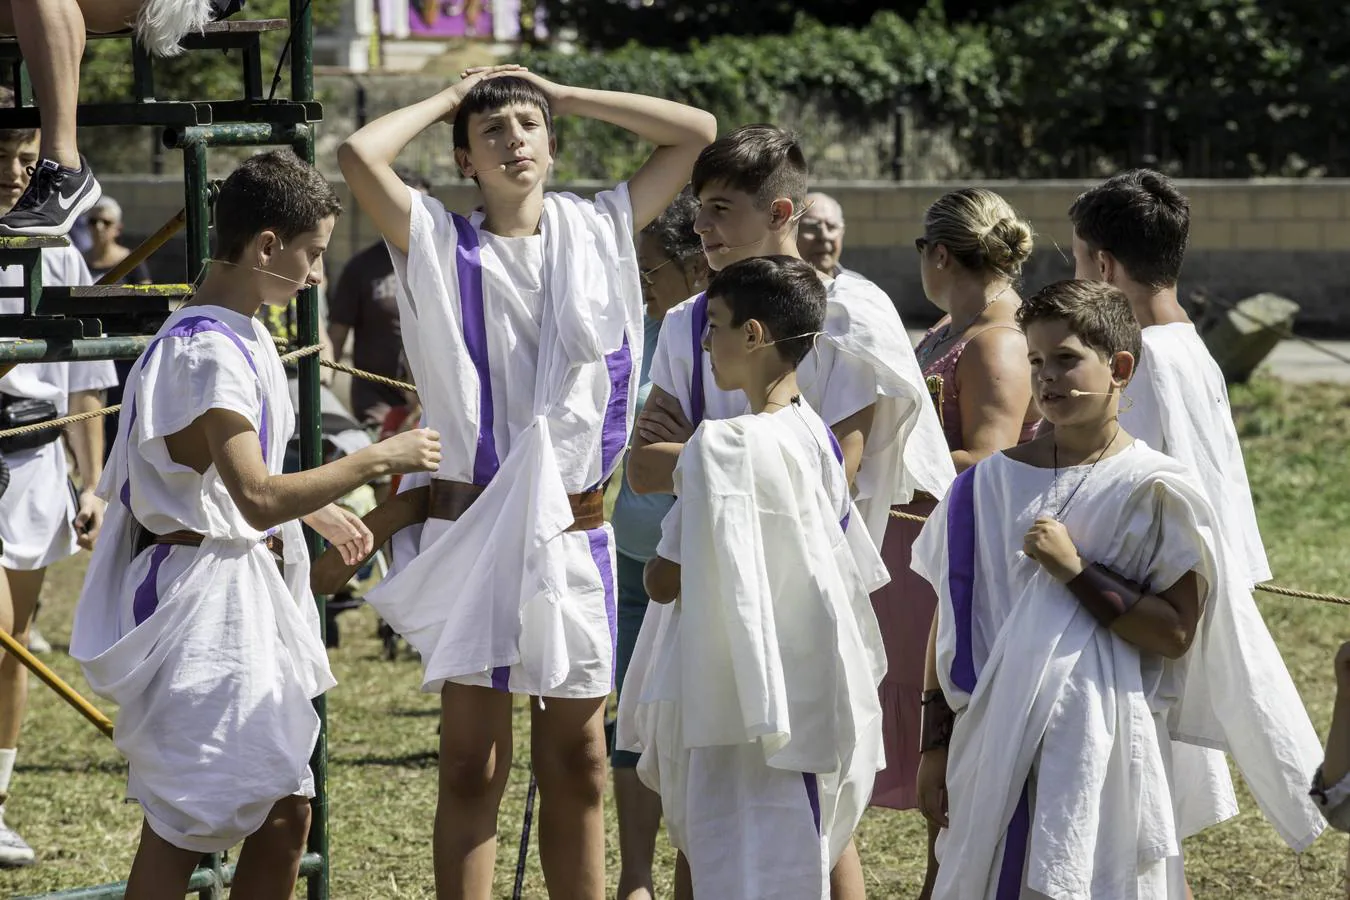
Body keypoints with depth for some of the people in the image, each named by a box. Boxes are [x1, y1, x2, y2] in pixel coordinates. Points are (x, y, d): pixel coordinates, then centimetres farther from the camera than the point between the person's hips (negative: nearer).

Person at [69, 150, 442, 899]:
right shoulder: (207, 353, -21)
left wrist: (318, 509, 22)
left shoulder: (240, 337, 12)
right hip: (201, 596, -10)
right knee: (182, 831, -7)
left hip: (247, 593, 10)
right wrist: (377, 459, -22)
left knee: (284, 814, 10)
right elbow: (258, 498, -28)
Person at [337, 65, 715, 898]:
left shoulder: (598, 230, 10)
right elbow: (359, 157, -14)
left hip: (576, 534, 3)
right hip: (474, 531, -3)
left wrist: (563, 96, 10)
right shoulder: (441, 244, 1)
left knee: (577, 763, 9)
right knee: (474, 764, -2)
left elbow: (695, 132, 10)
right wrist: (449, 100, 3)